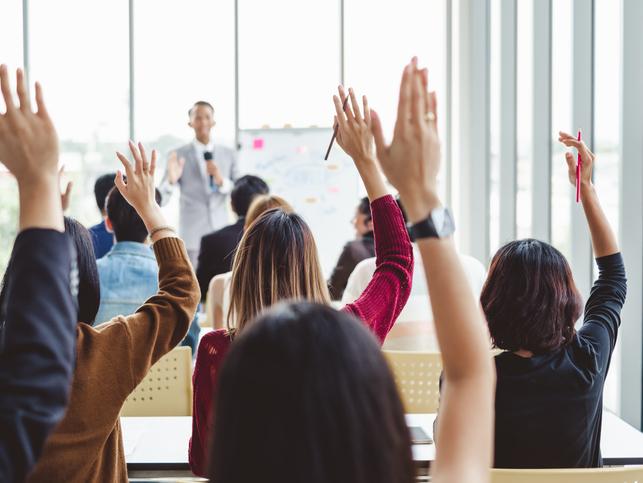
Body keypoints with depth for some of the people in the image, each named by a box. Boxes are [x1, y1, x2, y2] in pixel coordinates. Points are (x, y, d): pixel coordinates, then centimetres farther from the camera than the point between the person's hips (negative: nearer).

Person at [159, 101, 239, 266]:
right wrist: (171, 180, -24)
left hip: (221, 235, 2)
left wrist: (222, 181, -12)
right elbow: (161, 200, -2)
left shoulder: (229, 154, 8)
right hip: (192, 236, -2)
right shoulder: (179, 155, 0)